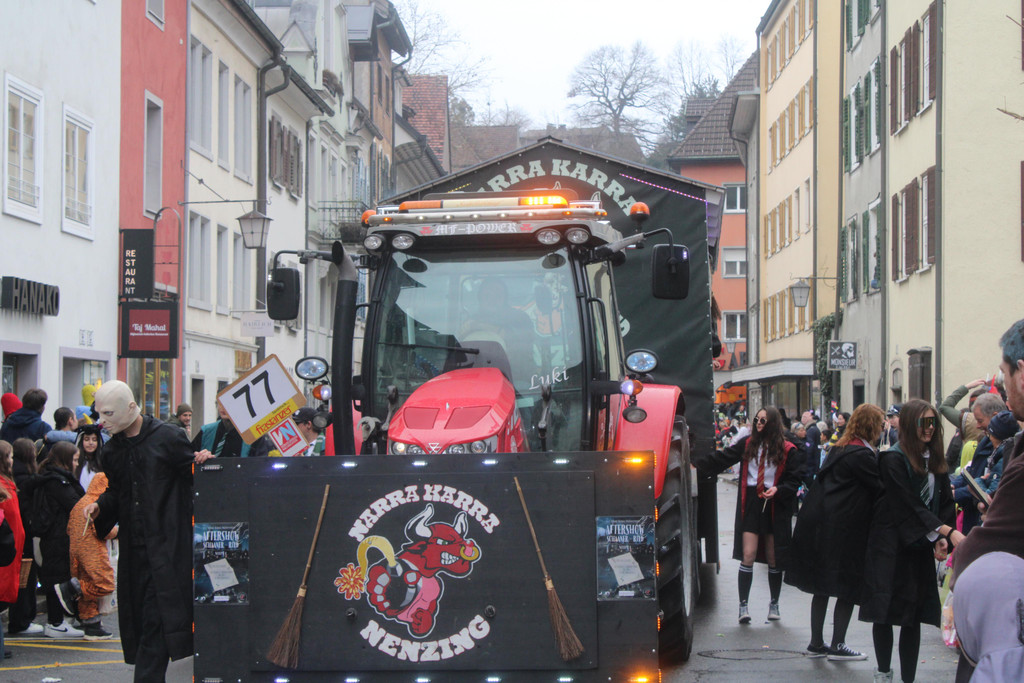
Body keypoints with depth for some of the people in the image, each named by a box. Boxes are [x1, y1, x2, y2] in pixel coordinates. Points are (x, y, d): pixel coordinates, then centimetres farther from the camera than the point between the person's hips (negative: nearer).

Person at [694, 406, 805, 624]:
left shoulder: (788, 451, 0)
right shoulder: (747, 444, 6)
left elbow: (794, 481, 1)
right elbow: (720, 459, 7)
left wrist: (778, 489, -16)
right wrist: (695, 462, 0)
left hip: (775, 506, -1)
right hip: (750, 506, 1)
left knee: (774, 559, 7)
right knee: (748, 556, -7)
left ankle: (774, 604, 22)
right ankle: (743, 604, -1)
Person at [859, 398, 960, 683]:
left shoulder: (935, 461, 10)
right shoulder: (893, 460, -11)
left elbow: (946, 502, 9)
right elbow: (910, 505, -18)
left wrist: (941, 538, -7)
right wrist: (947, 532, -24)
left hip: (921, 547, 5)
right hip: (891, 545, -5)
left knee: (913, 618, 3)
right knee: (885, 614, 0)